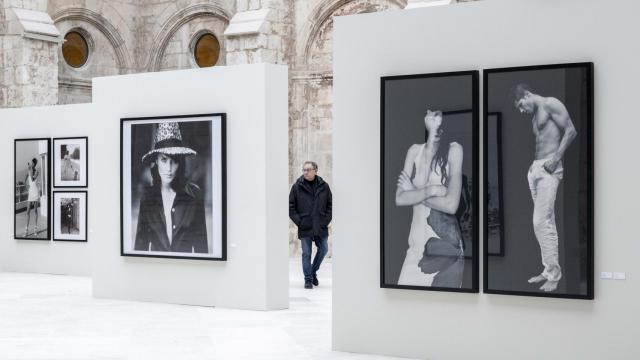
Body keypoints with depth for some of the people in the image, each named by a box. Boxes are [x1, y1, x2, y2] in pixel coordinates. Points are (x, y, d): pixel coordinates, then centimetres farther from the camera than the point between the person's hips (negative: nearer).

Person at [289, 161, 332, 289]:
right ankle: (308, 279, 9)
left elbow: (330, 205, 10)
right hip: (305, 228, -2)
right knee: (306, 253, 1)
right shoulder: (297, 187, -2)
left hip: (321, 227, 2)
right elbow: (291, 206, 1)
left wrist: (326, 220, -1)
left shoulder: (324, 186, 3)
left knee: (323, 249, 6)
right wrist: (298, 221, -7)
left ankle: (313, 271, 28)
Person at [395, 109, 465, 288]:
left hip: (446, 248, -4)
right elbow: (399, 198, -3)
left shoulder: (454, 149, -7)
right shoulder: (414, 150, 6)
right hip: (416, 246, 4)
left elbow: (451, 205, -15)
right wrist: (430, 190, -16)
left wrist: (414, 192, -6)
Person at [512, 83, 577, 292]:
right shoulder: (534, 116, 23)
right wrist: (533, 166, 8)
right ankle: (549, 270, 14)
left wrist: (556, 158, -17)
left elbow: (571, 131, -11)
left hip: (549, 169, -9)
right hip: (536, 169, 9)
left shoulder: (550, 104, -4)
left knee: (542, 222, -13)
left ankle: (553, 275, -9)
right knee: (545, 222, 10)